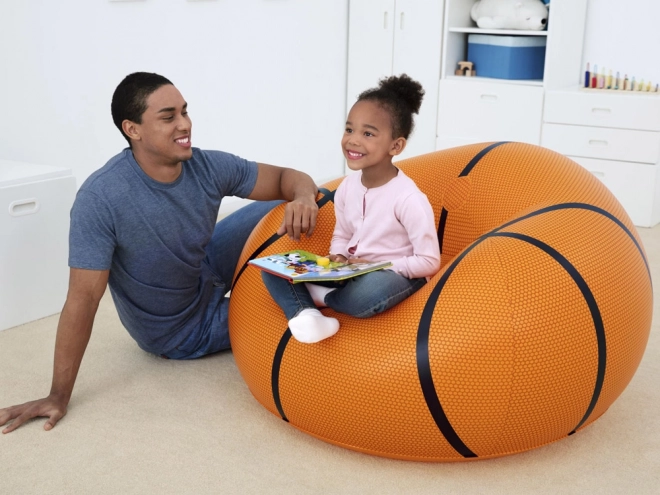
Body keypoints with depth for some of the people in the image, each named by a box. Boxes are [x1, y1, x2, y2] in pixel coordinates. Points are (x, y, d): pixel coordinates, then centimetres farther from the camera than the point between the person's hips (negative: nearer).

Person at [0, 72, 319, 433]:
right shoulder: (101, 198, -33)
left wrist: (303, 197, -34)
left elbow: (287, 177, -9)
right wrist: (59, 396, -30)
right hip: (181, 334, -5)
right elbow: (83, 297, -31)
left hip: (206, 273, 5)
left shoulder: (209, 167, -19)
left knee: (283, 211, -5)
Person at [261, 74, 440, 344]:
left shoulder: (409, 199, -20)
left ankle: (318, 296, -10)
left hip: (393, 275, -6)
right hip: (351, 272, 6)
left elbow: (429, 262, -17)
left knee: (367, 295, -42)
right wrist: (337, 259, -8)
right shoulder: (347, 187, 0)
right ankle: (303, 312, -31)